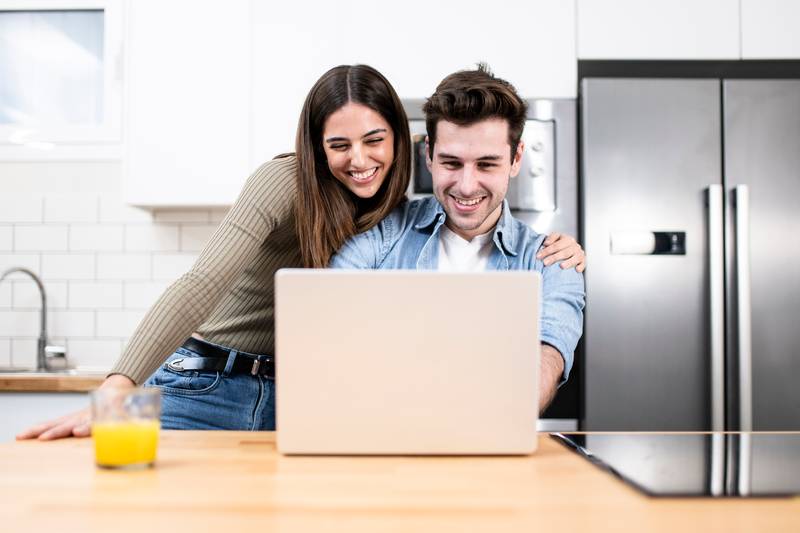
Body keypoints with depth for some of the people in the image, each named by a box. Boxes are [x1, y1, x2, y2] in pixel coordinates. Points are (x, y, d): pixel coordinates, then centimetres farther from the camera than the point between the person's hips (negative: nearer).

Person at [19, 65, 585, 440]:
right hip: (208, 385, -4)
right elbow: (202, 284, -28)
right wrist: (115, 389, -39)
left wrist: (546, 254, -12)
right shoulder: (286, 182, -18)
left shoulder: (398, 212, -1)